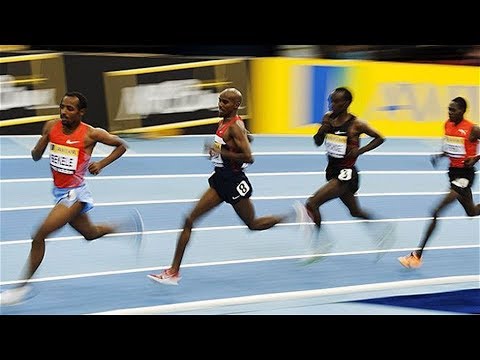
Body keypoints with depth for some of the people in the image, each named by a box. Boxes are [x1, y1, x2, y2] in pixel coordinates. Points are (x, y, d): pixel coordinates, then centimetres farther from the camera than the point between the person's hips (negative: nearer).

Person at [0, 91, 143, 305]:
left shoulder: (91, 134, -16)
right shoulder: (51, 127, -3)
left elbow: (121, 145, -1)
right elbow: (36, 157, 4)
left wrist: (101, 164, -13)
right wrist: (43, 142, -17)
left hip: (74, 193, -7)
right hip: (59, 191, 7)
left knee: (39, 236, -16)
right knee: (90, 233, 26)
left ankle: (23, 287, -6)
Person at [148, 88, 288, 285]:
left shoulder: (235, 127, -18)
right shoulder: (223, 122, 8)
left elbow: (248, 157, -25)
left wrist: (221, 151, -23)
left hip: (233, 181, -9)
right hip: (220, 179, 9)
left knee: (253, 224, 10)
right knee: (189, 220, 0)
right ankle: (174, 271, 1)